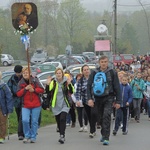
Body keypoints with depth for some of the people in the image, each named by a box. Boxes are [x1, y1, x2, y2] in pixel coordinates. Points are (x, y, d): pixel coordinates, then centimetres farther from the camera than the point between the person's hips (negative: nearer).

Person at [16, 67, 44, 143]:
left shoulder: (35, 80, -1)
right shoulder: (20, 83, 4)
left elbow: (42, 90, -3)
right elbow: (18, 94, -3)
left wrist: (34, 90, -18)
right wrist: (25, 89, -17)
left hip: (36, 105, -1)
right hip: (25, 105, 1)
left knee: (34, 121, 3)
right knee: (25, 120, -15)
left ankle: (33, 137, 15)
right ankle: (27, 136, 4)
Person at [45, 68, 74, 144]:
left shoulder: (66, 81, -4)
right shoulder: (53, 82, 1)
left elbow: (71, 92, -13)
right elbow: (48, 91, -7)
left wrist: (69, 84, -28)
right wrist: (47, 84, -23)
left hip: (64, 105, -3)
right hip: (56, 105, 3)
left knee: (62, 119, -19)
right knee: (58, 121, 7)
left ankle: (62, 136, -24)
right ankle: (62, 136, 21)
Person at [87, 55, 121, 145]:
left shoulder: (112, 73, -1)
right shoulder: (94, 73, 4)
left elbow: (117, 87, 2)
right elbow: (89, 86, 4)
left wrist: (118, 101, -1)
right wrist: (90, 98, -8)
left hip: (109, 98, -3)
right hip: (98, 98, 3)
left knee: (107, 116, -17)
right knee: (101, 117, 11)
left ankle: (106, 138, -18)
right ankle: (103, 134, 30)